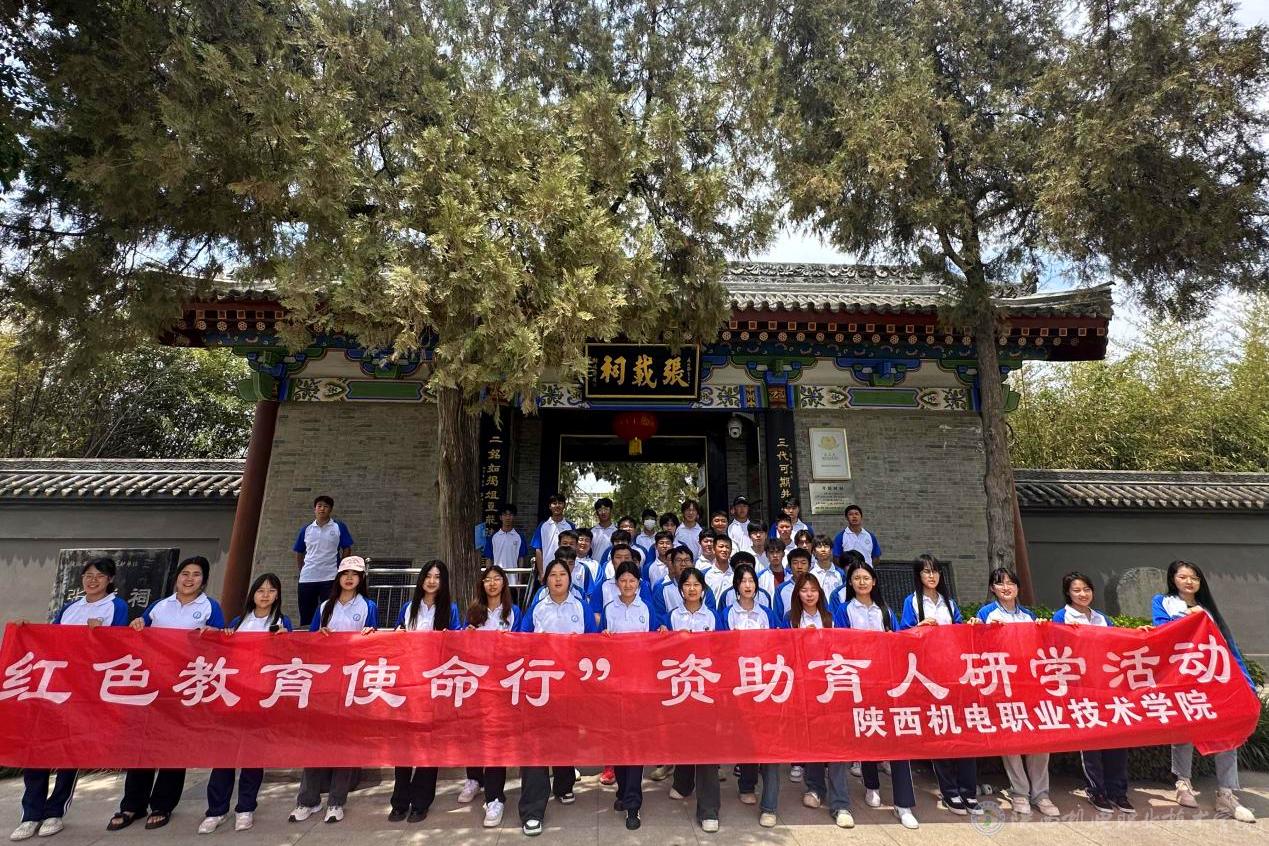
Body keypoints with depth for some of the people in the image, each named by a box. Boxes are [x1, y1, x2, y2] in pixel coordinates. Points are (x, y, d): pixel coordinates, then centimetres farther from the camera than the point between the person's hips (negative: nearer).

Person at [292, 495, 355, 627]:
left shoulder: (339, 528, 2)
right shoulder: (306, 530, 10)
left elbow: (347, 550, 2)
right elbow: (299, 553, 17)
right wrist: (302, 571, 8)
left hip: (330, 579, -3)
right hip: (306, 579, 3)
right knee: (305, 617, 8)